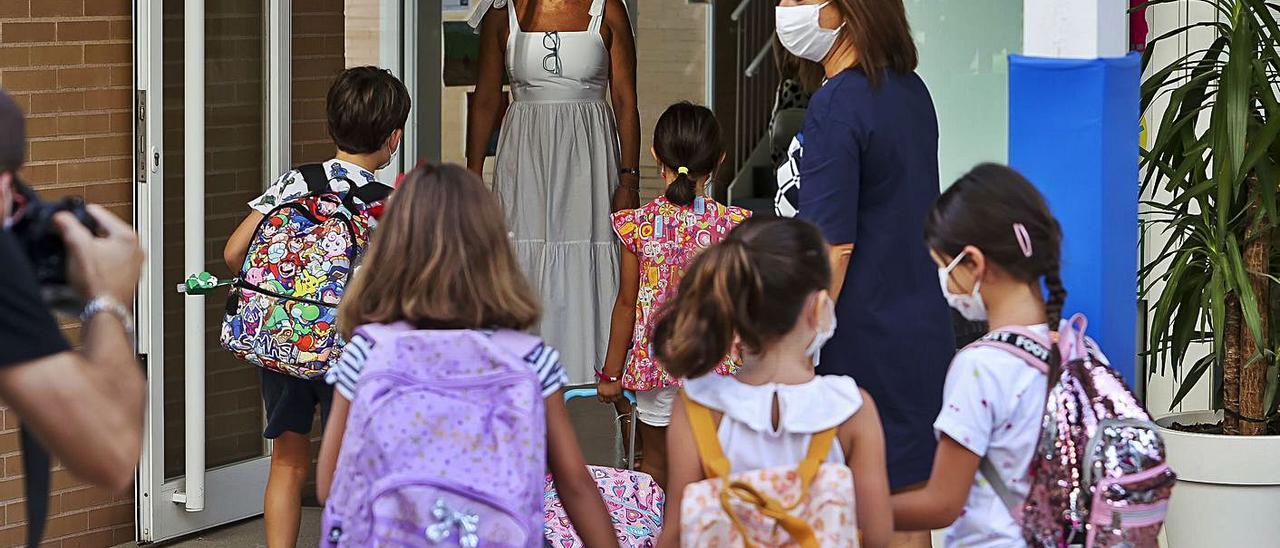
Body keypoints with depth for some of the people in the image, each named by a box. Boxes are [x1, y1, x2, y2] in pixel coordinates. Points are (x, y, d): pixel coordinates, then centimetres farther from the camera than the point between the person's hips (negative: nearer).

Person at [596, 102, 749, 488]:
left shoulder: (638, 224, -8)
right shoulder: (730, 224, -9)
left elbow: (627, 304, -2)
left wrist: (611, 372, 8)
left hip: (655, 364, 0)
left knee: (656, 464, 14)